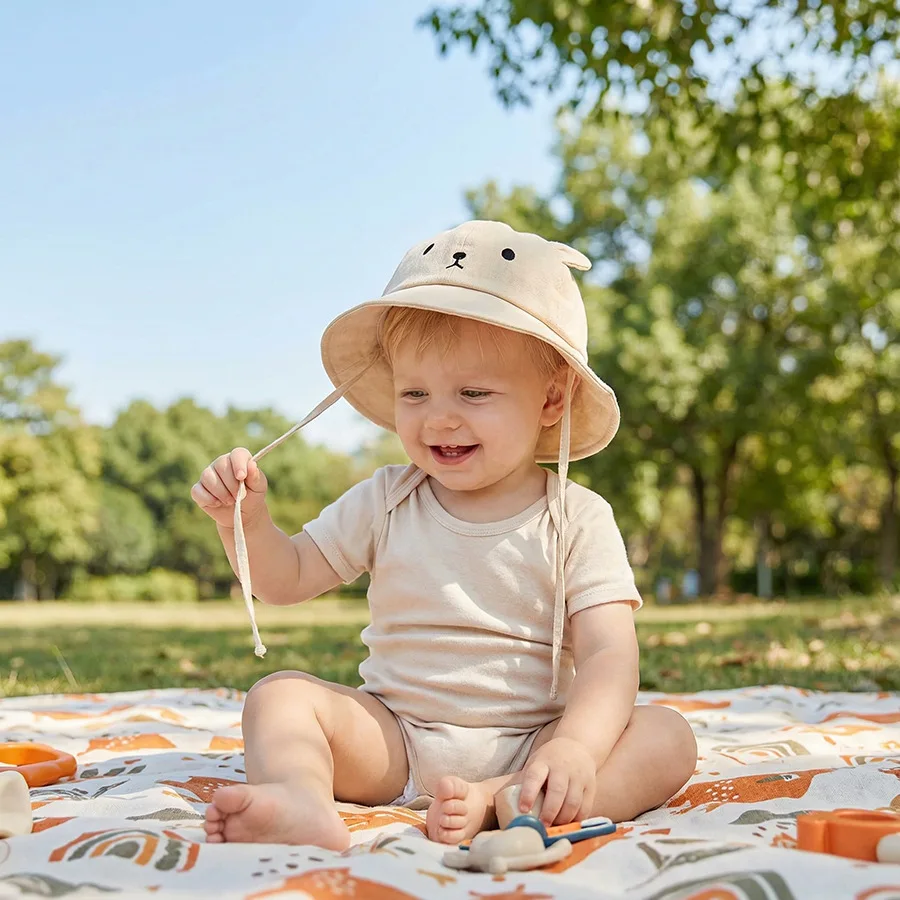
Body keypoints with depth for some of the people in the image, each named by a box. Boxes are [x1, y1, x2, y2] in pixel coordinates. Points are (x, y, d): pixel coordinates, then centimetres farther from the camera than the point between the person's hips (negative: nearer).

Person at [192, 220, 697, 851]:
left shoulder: (578, 518, -6)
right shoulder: (386, 502, 3)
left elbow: (608, 654, -14)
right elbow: (286, 579, 10)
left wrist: (575, 746, -33)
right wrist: (247, 520, -11)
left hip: (525, 748, -2)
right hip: (392, 743, 2)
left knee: (667, 738, -23)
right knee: (280, 695, -17)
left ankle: (498, 804, -42)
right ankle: (303, 802, -45)